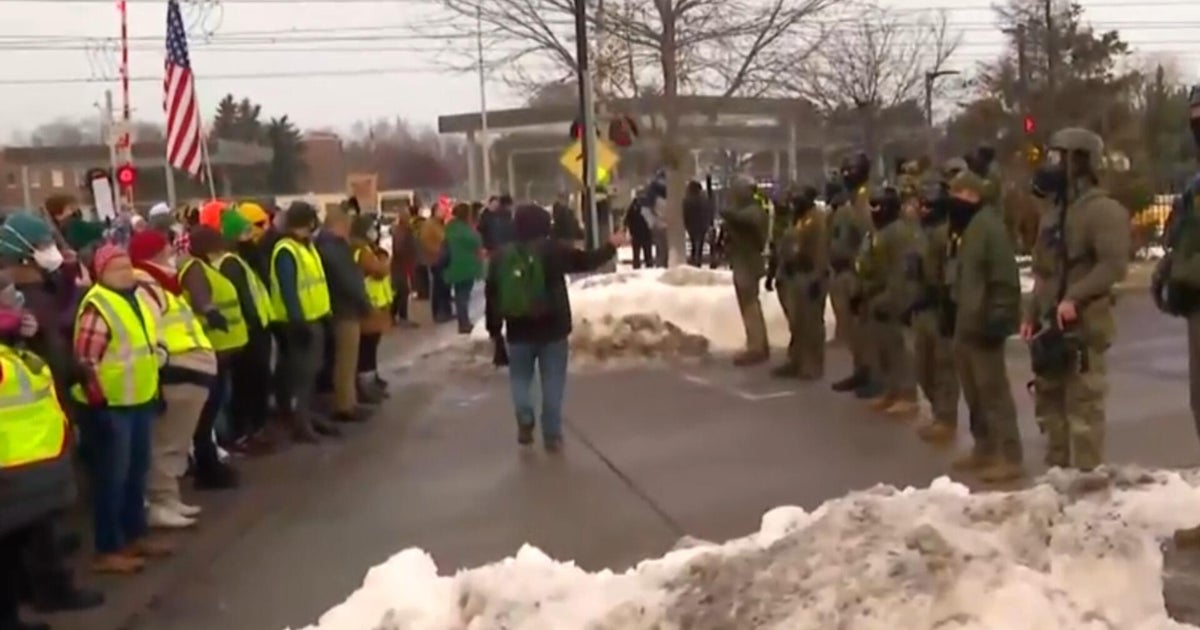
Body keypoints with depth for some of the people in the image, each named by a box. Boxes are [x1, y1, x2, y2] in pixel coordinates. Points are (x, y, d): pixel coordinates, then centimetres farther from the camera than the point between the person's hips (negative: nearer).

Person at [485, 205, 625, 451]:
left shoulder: (501, 257, 0)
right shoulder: (552, 250, -9)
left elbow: (491, 297, 4)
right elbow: (586, 261, 0)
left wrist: (494, 330, 13)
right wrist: (611, 246, 17)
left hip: (518, 331, 2)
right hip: (552, 329, -2)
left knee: (520, 378, 17)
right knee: (552, 383, 7)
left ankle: (525, 419, -6)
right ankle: (552, 435, 8)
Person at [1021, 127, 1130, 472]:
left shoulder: (1103, 210, -8)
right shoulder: (1054, 211, 20)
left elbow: (1114, 265, -18)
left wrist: (1075, 298, -26)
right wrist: (1031, 314, 13)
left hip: (1083, 326, -9)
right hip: (1050, 325, 9)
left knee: (1082, 406, -8)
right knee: (1049, 403, 14)